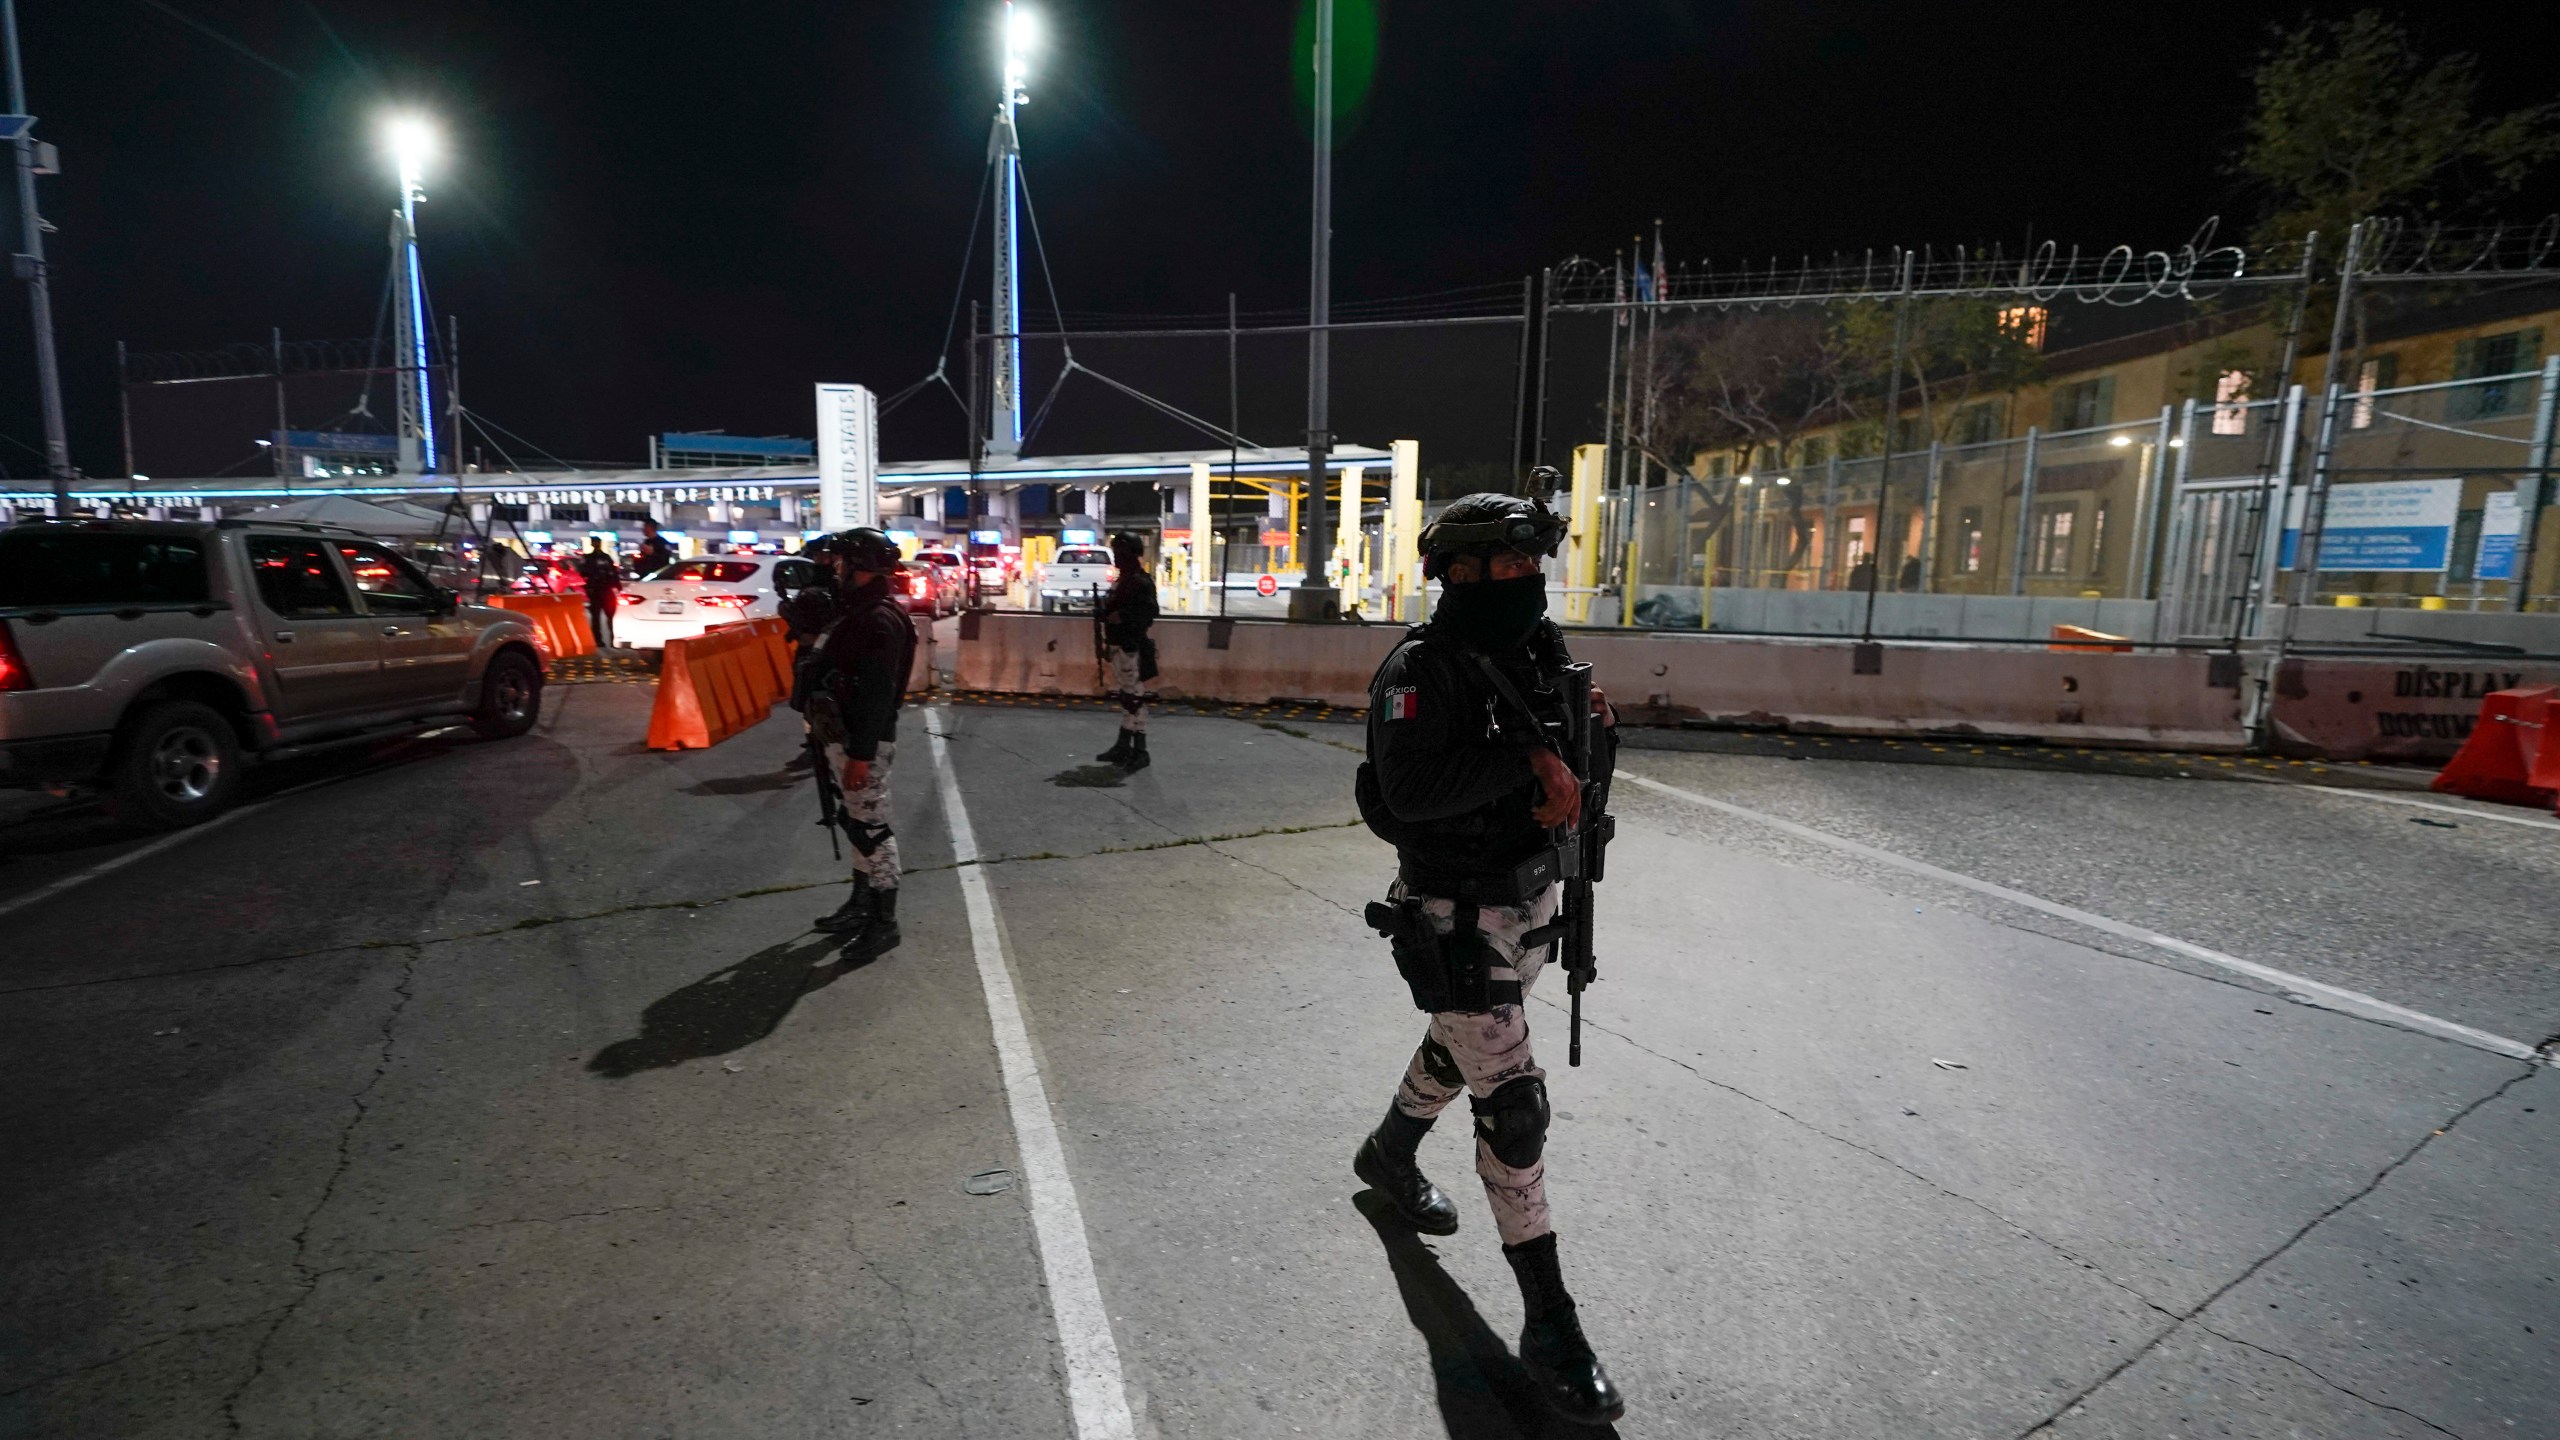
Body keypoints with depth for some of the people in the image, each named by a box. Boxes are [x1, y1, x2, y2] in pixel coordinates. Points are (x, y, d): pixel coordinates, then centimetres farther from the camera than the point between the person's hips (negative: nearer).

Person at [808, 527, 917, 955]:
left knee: (872, 829, -4)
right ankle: (861, 904, 32)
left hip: (865, 742, -11)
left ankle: (884, 922, 4)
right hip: (847, 738, 11)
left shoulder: (880, 619, -20)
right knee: (855, 823, 18)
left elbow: (878, 693, -24)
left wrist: (861, 754, -25)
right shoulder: (858, 611, 13)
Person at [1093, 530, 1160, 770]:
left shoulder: (1142, 582, -13)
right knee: (1123, 697, 16)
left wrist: (1119, 617, -24)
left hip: (1132, 649, -10)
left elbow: (1147, 614, -23)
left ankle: (1140, 751, 1)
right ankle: (1123, 745, 26)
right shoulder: (1119, 581, 16)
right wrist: (1102, 616, 8)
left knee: (1134, 698, -6)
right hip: (1118, 647, 10)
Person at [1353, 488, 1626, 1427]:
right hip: (1458, 920, -8)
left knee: (1460, 1052, 27)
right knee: (1513, 1104, -4)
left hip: (1531, 903, 9)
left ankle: (1388, 1156, 55)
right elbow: (1411, 789, -30)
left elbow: (1563, 779, 13)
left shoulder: (1538, 657, 6)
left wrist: (1589, 736, -8)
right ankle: (1548, 1325, 12)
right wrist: (1526, 761, -28)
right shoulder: (1424, 668, -19)